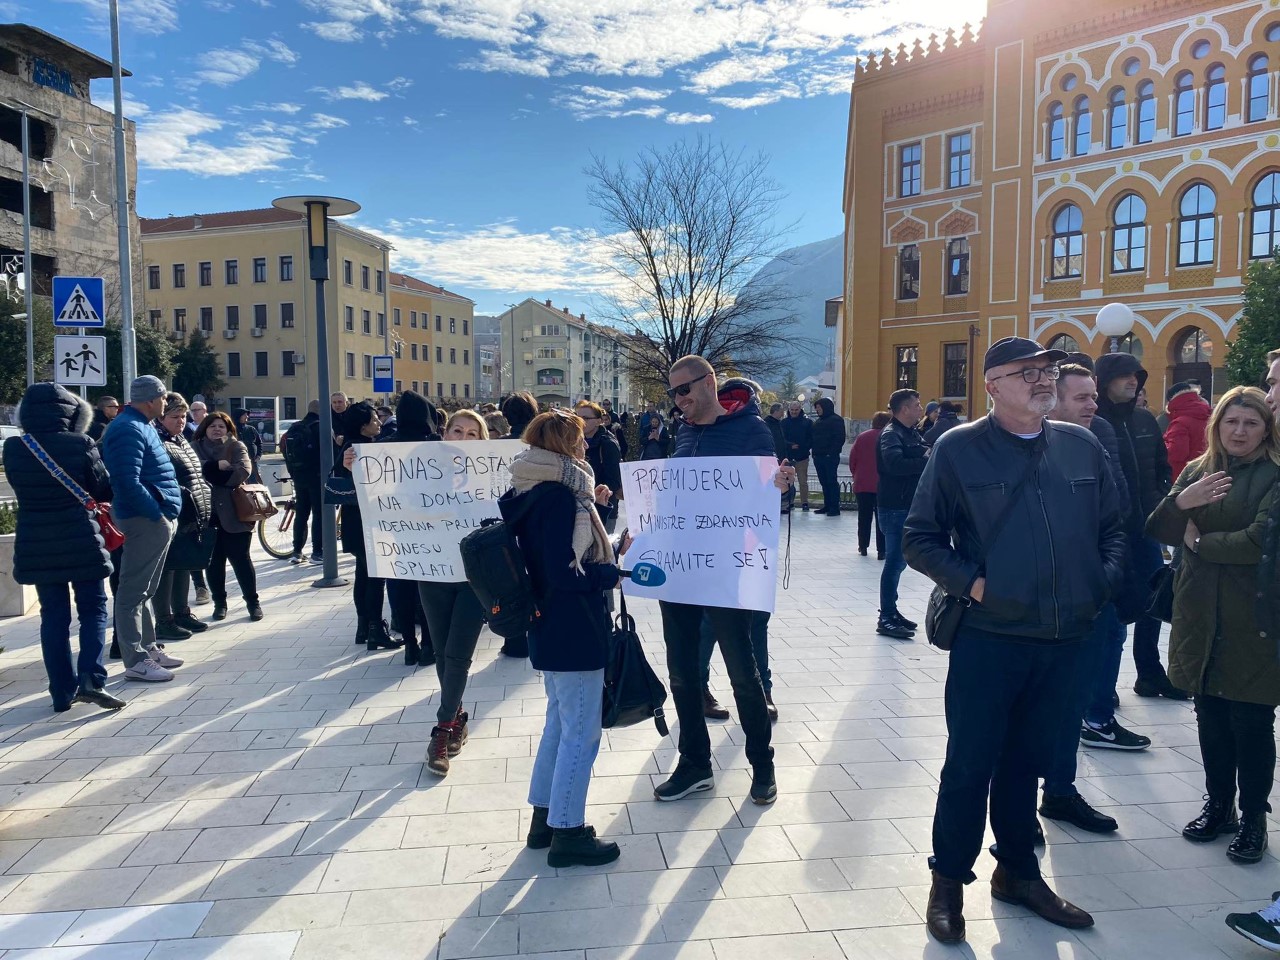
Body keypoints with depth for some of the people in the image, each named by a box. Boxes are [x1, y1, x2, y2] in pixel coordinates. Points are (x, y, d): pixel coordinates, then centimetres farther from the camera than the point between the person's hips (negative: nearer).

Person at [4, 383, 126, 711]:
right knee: (93, 610, 7)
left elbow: (22, 489, 12)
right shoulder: (80, 445, -12)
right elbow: (105, 491, -4)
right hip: (81, 543, -3)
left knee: (53, 616, 10)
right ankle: (91, 678, -8)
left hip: (36, 546, 3)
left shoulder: (12, 449, -2)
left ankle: (63, 691, 14)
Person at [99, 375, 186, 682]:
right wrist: (158, 515, -21)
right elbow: (128, 482, -25)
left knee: (145, 589, 17)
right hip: (144, 520, -11)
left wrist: (167, 513, 15)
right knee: (133, 591, -4)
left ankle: (148, 648, 27)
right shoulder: (129, 430, -15)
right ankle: (136, 661, 0)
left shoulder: (141, 425, 17)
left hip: (157, 519, 11)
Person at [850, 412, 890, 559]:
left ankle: (863, 547, 21)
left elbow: (852, 460, 3)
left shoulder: (862, 437, 2)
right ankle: (881, 551, 0)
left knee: (864, 517, 14)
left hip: (862, 484, 2)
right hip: (883, 486, -2)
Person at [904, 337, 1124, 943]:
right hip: (989, 637, -4)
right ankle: (948, 881, 24)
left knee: (1028, 759, 19)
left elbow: (1113, 528, 17)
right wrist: (971, 582, -14)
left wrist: (1104, 580, 1)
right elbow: (919, 537, -4)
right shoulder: (959, 448, -6)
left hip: (1064, 640, 4)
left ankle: (1018, 872, 37)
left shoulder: (1082, 447, 7)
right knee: (970, 764, 5)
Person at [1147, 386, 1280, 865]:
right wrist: (1180, 502, -17)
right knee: (1210, 717, 14)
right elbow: (1158, 531, 2)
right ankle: (1218, 806, 30)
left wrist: (1199, 542, -6)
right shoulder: (1196, 471, 9)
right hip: (1201, 618, 5)